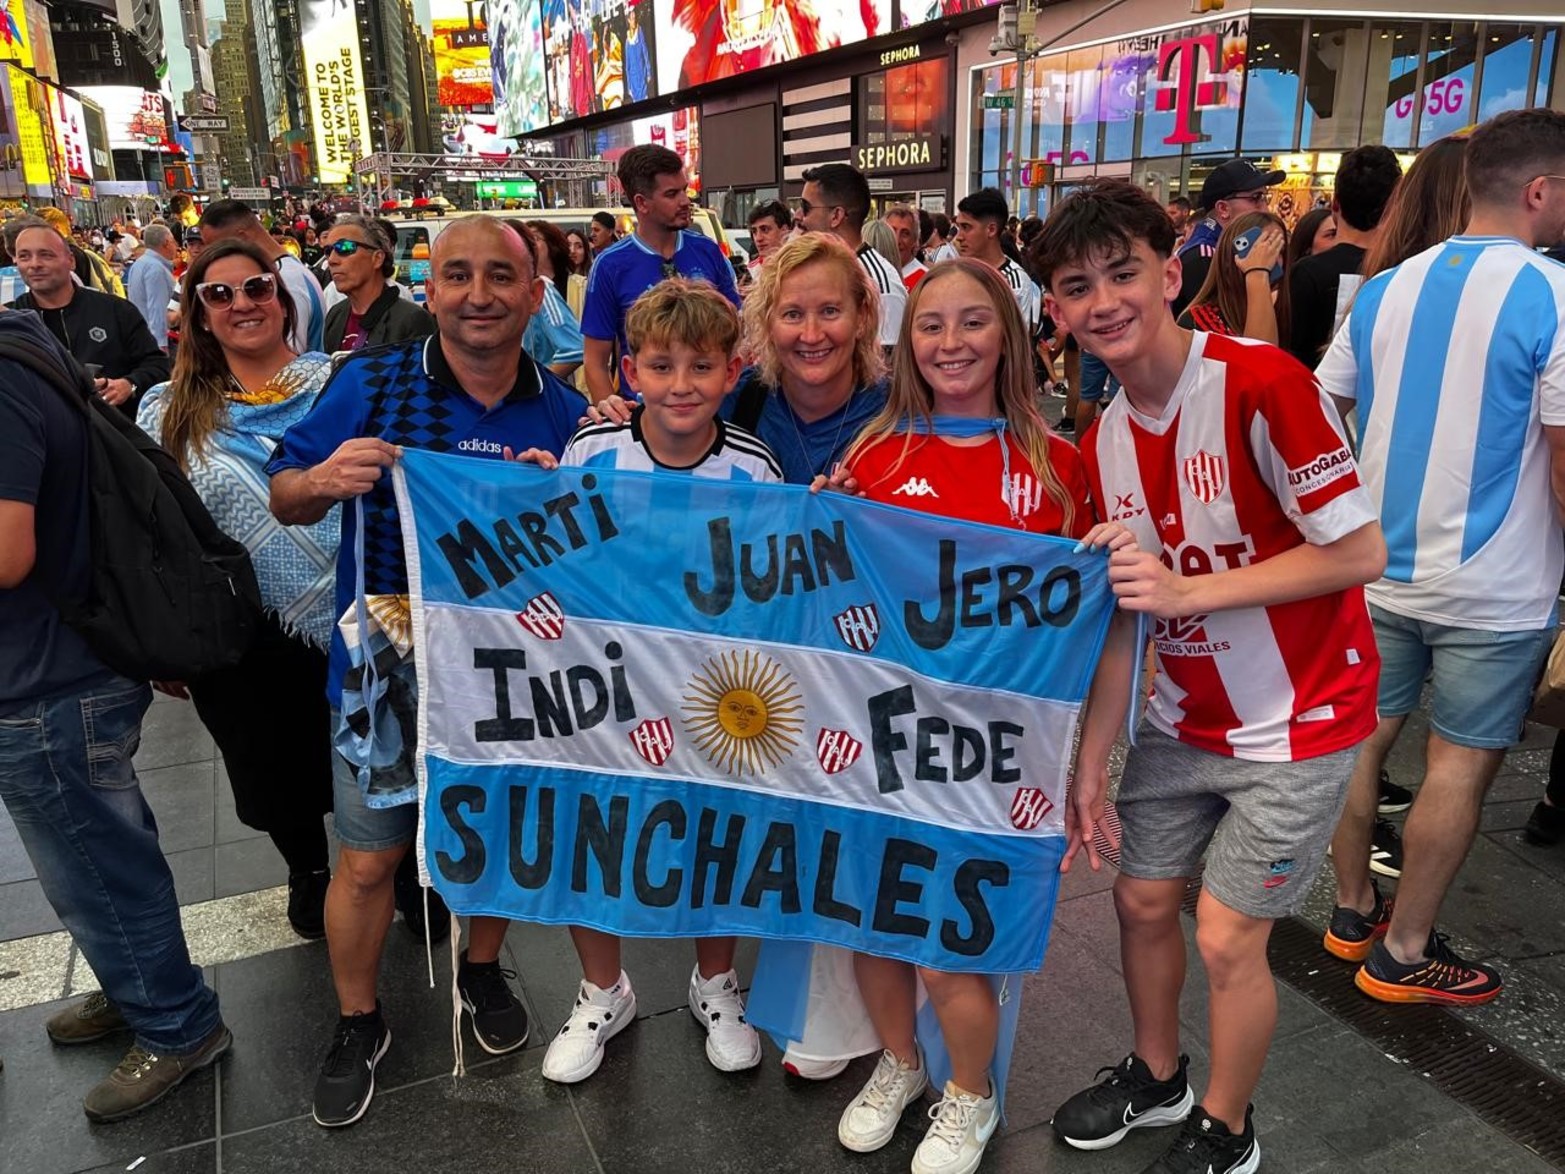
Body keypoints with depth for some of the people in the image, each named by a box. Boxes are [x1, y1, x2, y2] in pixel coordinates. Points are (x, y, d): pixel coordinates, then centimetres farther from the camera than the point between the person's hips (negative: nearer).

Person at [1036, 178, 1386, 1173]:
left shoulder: (1261, 382, -22)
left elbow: (1361, 552, -22)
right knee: (1143, 899, 14)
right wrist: (1091, 764, 0)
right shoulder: (1103, 441, -2)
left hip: (1298, 720, -6)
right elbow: (1125, 618, 2)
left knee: (1227, 938, 1)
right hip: (1185, 720, 6)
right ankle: (1158, 1076, 42)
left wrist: (1186, 588, -27)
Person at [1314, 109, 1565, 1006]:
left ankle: (1353, 912, 30)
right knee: (1461, 763, 7)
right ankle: (1403, 955, 17)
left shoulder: (1385, 289, 4)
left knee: (1364, 737, 16)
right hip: (1493, 586, -5)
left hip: (1377, 563, 6)